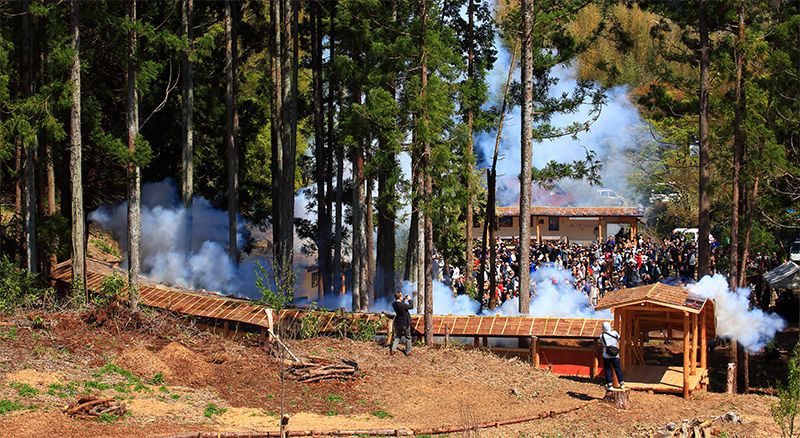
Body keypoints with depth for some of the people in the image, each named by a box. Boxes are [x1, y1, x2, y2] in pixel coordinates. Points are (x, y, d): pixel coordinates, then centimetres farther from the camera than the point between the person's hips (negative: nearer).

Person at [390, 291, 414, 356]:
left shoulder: (394, 304, -7)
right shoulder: (402, 305, -29)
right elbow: (411, 306, -15)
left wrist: (404, 300, 10)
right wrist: (409, 299, -3)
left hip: (398, 323, 6)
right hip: (405, 323, -6)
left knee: (397, 336, 21)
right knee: (408, 337, 11)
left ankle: (393, 349, 14)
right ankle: (408, 351, 19)